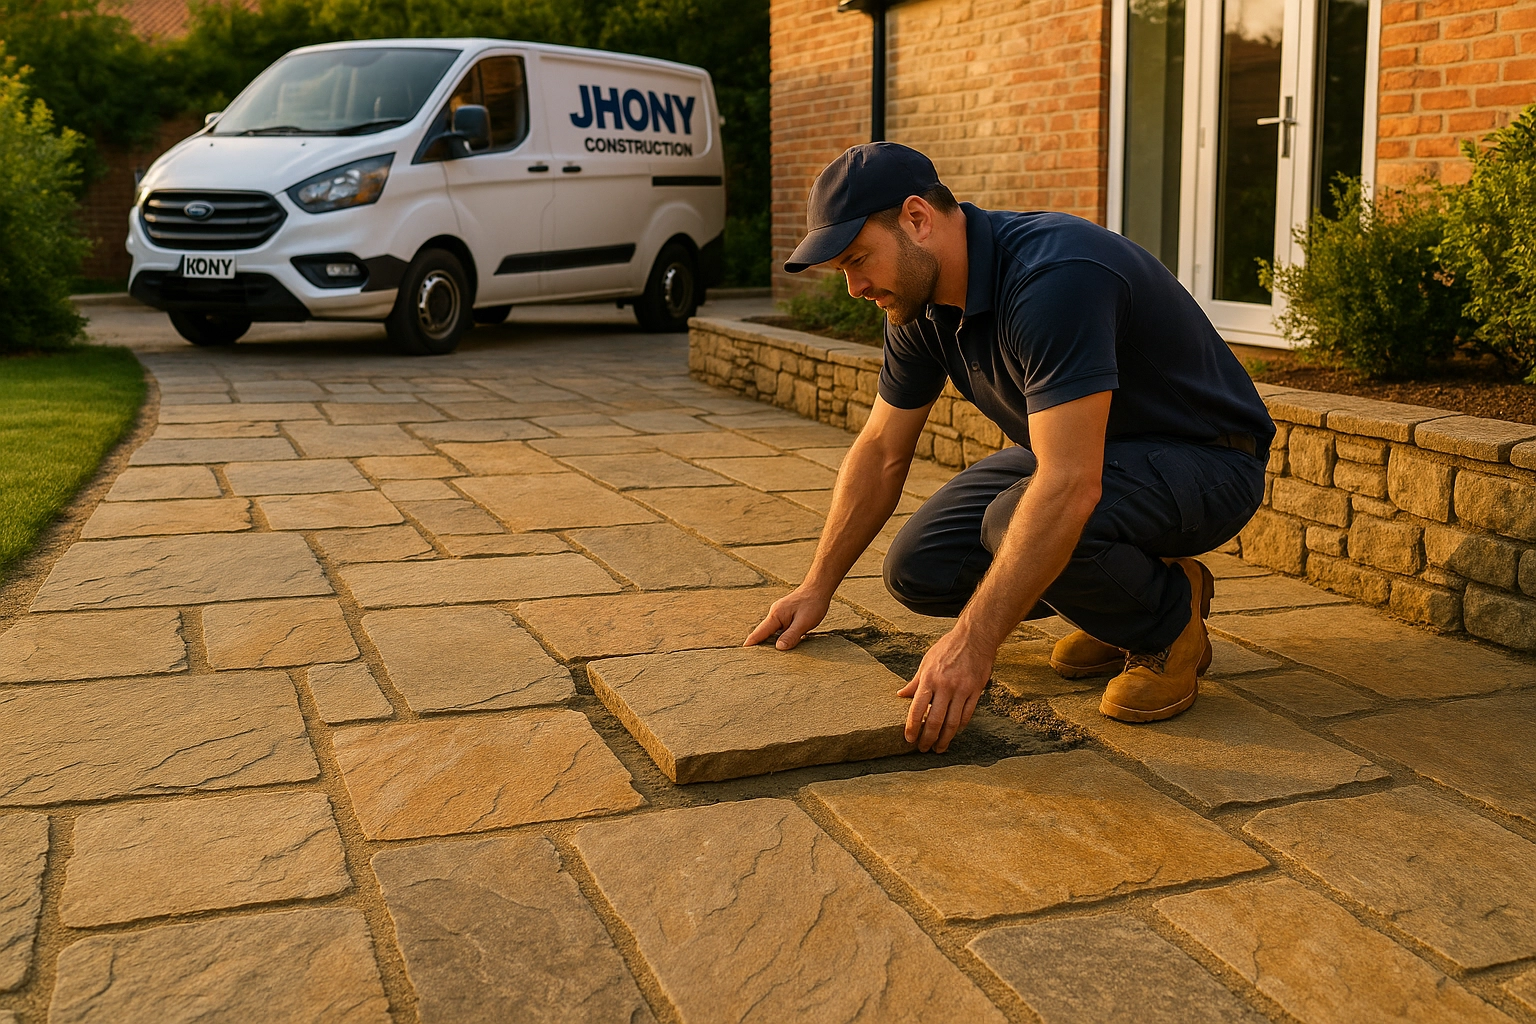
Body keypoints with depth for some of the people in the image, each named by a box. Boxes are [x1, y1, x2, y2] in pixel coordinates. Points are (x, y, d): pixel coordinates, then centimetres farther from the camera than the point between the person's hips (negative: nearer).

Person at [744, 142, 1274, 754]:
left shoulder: (1053, 278, -34)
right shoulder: (921, 302, -5)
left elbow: (1069, 487, -41)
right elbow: (881, 452, 7)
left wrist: (972, 644, -40)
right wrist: (817, 588, 7)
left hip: (1205, 460, -8)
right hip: (1079, 449, 8)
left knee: (1019, 523, -35)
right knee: (919, 568, -5)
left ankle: (1171, 617, -4)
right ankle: (1118, 602, 14)